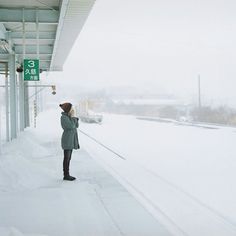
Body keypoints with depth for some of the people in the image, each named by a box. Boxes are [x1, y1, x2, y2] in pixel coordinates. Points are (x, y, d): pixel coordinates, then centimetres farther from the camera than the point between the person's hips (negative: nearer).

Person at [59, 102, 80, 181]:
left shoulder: (69, 116, 12)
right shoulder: (63, 117, -16)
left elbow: (76, 125, 9)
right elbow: (71, 126, -22)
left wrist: (74, 116, -1)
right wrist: (73, 116, -14)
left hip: (71, 139, 9)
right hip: (67, 139, -9)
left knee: (68, 157, 11)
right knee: (67, 158, -4)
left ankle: (67, 174, 16)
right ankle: (66, 175, 3)